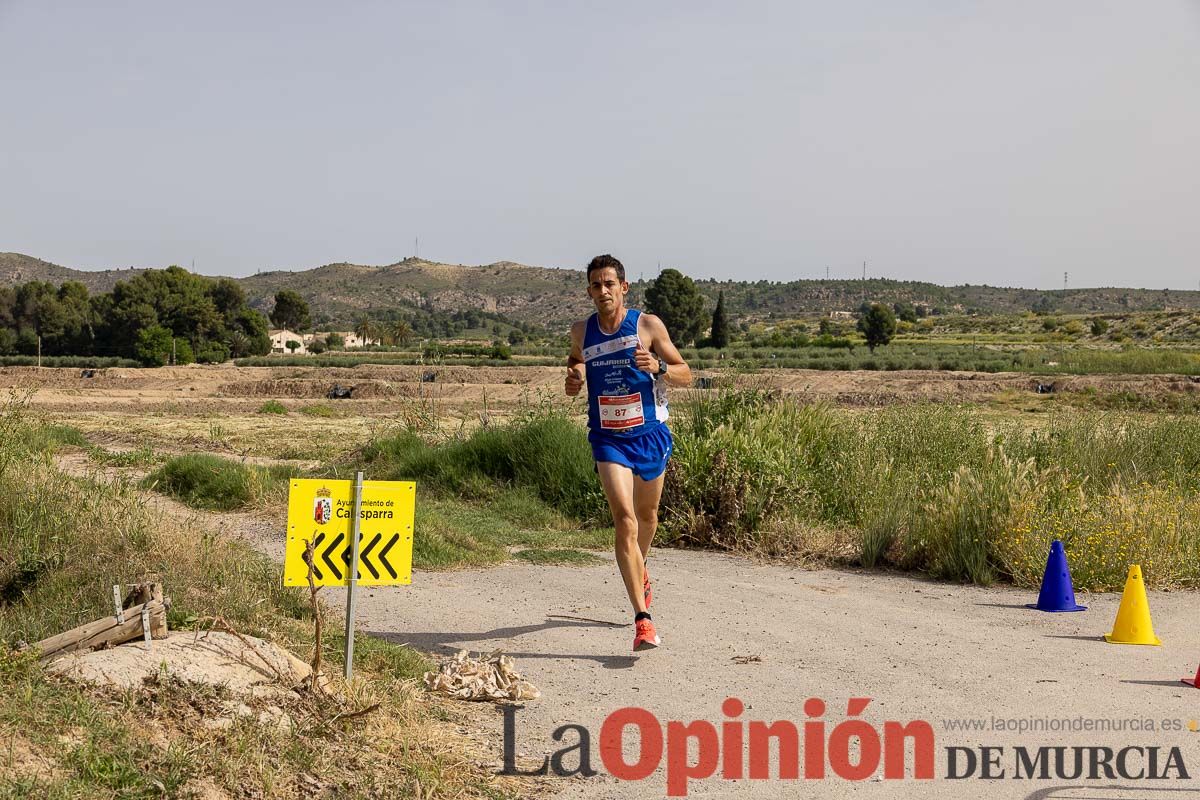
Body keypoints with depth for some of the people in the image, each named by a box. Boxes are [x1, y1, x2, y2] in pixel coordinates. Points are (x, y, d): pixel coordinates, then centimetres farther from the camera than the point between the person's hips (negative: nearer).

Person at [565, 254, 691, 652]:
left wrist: (658, 367, -24)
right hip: (608, 439, -1)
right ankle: (642, 619, -22)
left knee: (647, 515, 20)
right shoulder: (581, 332, 0)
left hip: (650, 435, 1)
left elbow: (686, 375, -3)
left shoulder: (648, 325, -6)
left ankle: (639, 573, 53)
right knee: (624, 519, -18)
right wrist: (573, 376, 0)